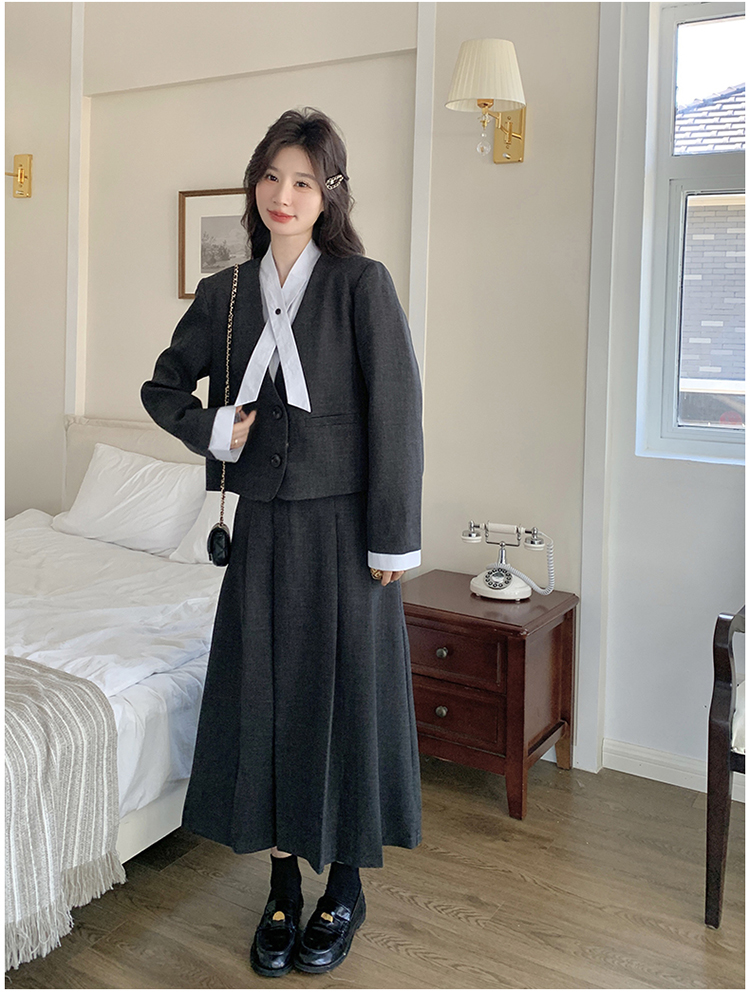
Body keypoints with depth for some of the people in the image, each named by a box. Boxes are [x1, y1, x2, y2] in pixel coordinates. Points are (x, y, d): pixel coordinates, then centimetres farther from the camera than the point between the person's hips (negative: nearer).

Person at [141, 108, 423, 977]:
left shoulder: (361, 283, -6)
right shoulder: (224, 294, 7)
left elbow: (395, 412, -9)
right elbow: (163, 386, 18)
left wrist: (392, 540, -12)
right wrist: (214, 430, -2)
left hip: (342, 523, -4)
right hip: (263, 524, 4)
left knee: (344, 696, 5)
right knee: (260, 699, 8)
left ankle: (345, 888, 26)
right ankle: (283, 889, 26)